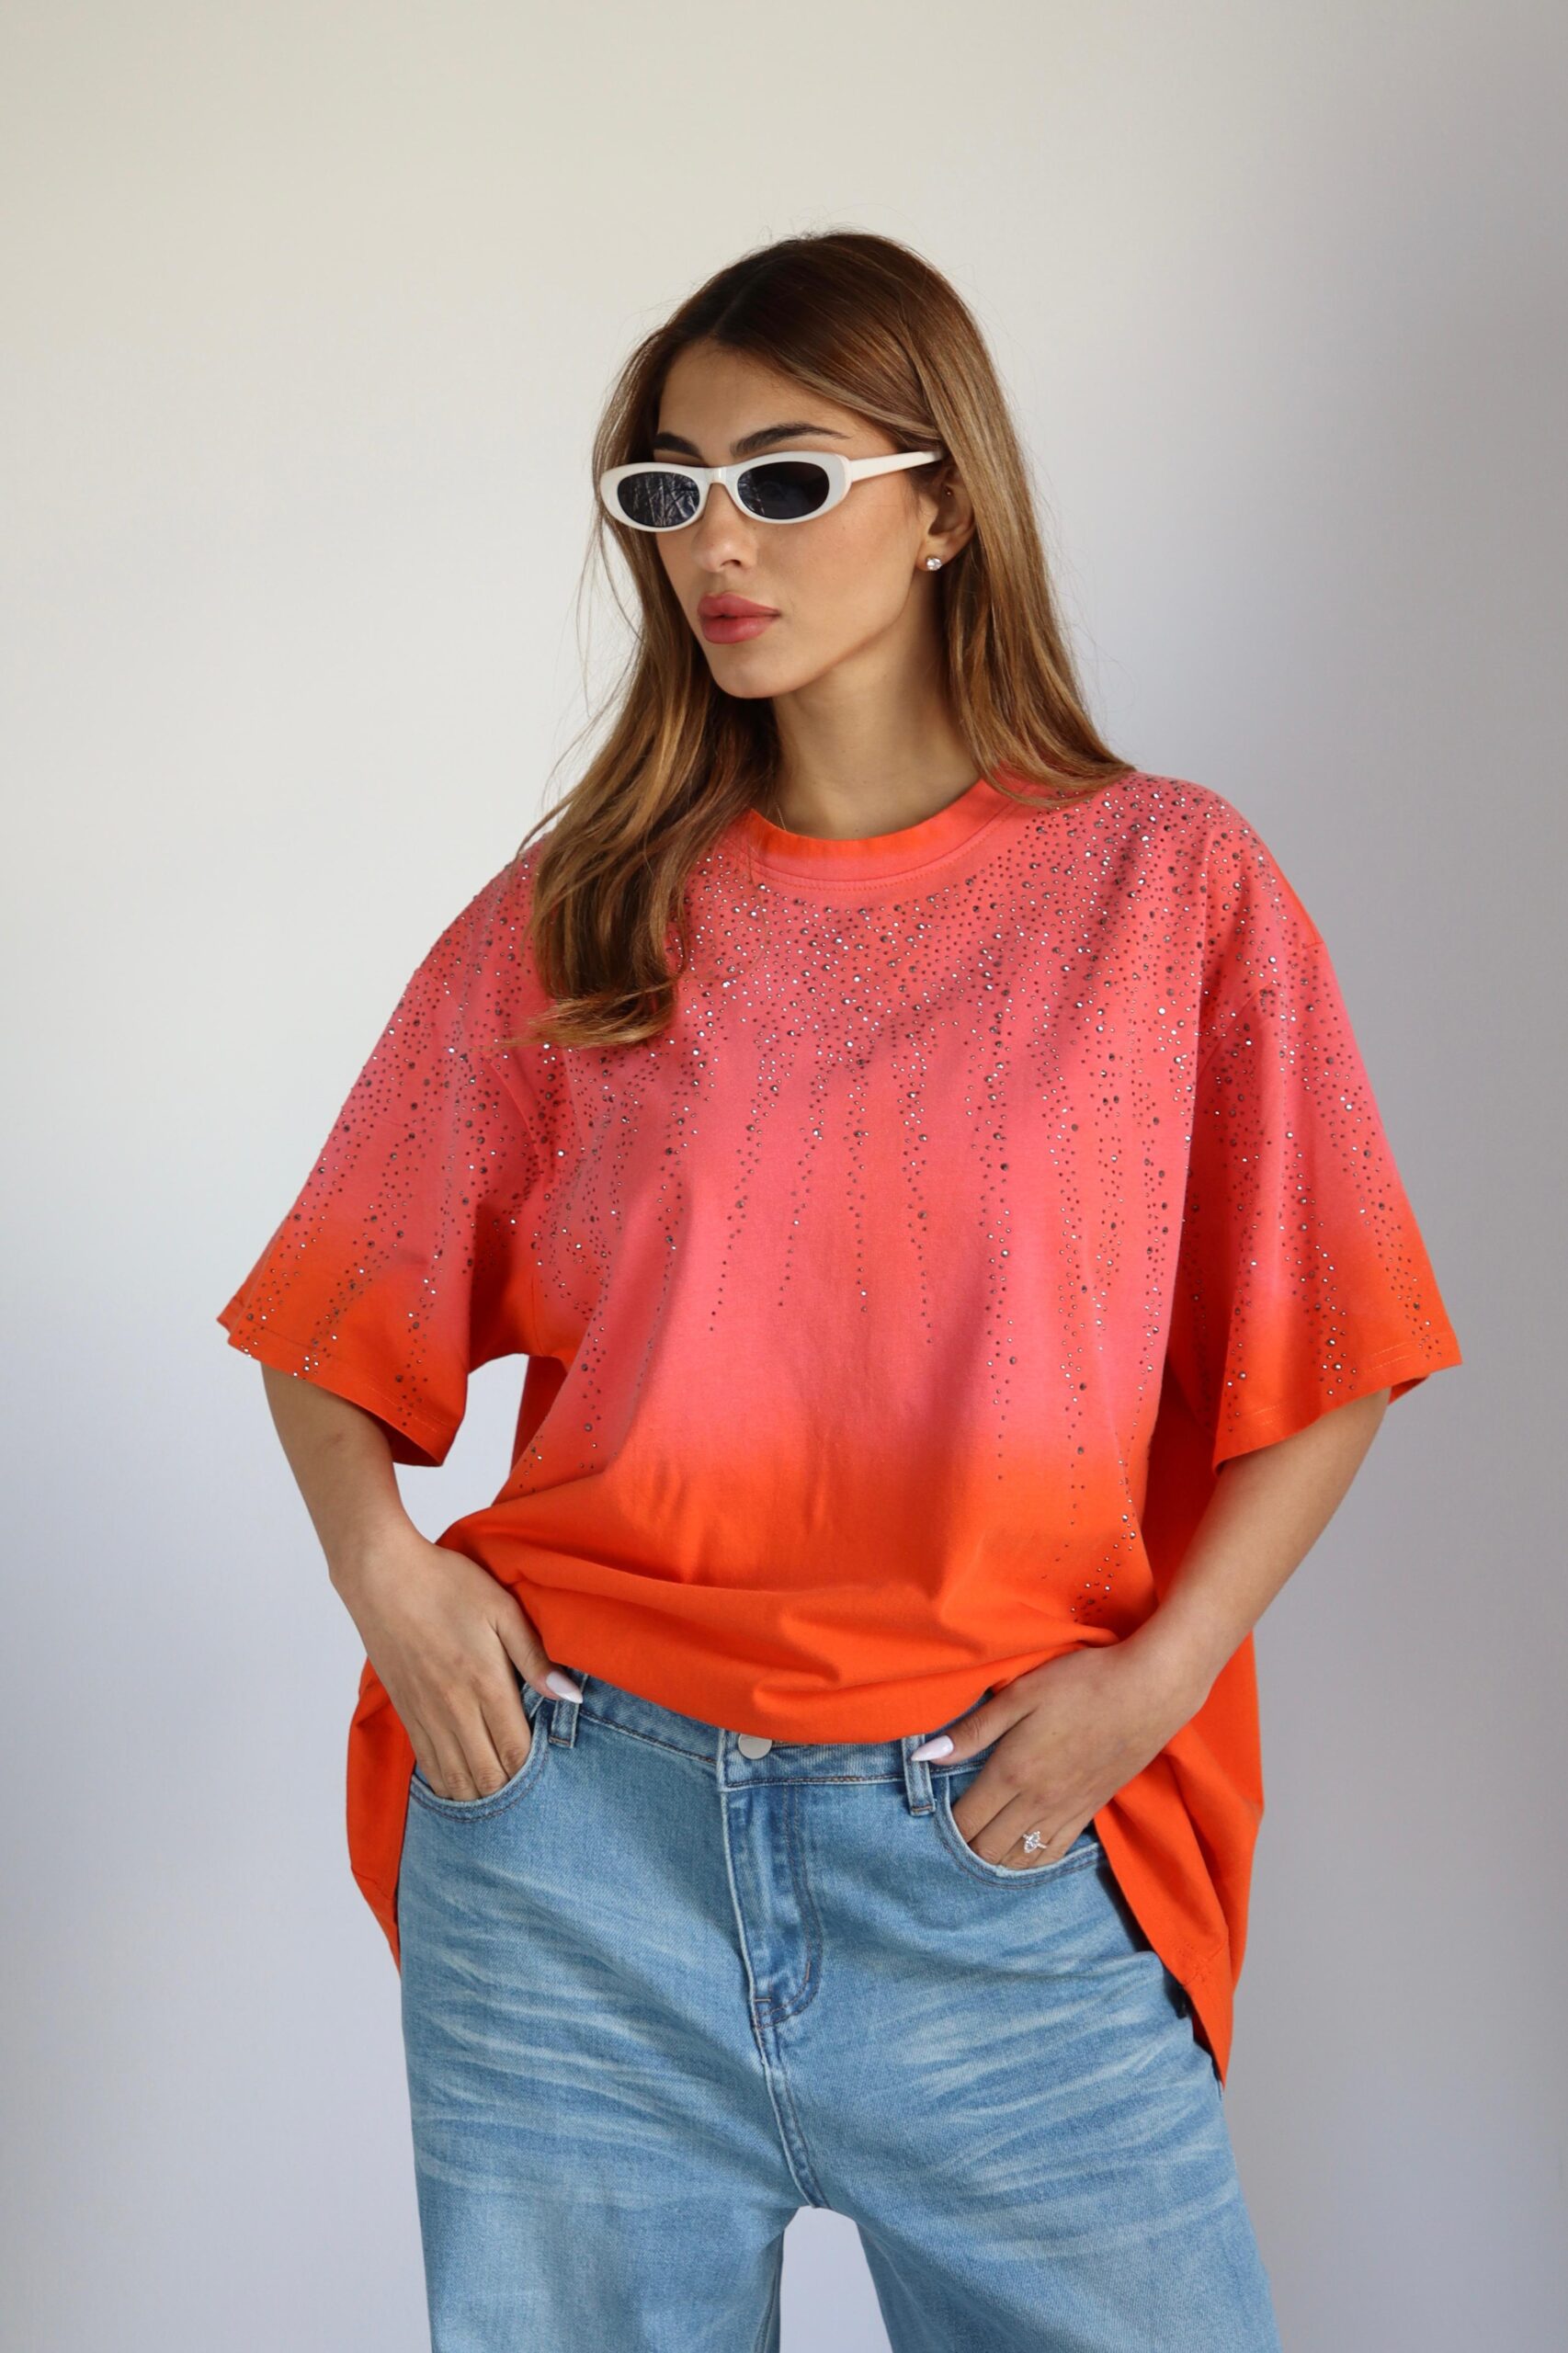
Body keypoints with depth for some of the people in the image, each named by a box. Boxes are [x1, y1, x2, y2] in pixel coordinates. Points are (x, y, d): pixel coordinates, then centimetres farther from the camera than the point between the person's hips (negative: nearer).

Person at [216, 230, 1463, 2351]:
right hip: (574, 1821, 2)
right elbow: (338, 1325, 11)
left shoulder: (1171, 885, 1)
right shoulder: (581, 904, 6)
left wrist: (1156, 1674, -10)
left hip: (1001, 1848, -1)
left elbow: (1315, 1371, 2)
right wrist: (378, 1562, -6)